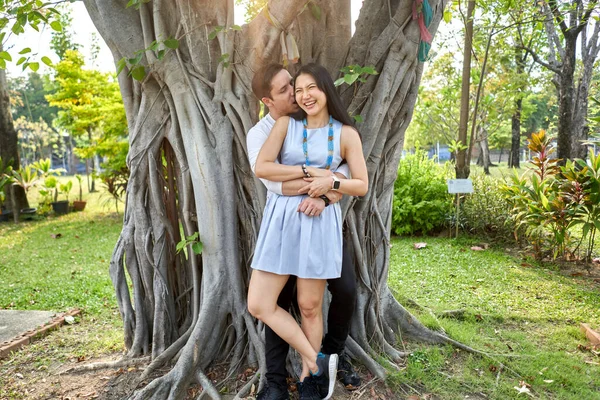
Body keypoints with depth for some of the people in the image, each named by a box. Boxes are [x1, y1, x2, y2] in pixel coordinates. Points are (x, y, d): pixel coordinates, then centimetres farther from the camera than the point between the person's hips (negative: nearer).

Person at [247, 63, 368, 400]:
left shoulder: (345, 133, 3)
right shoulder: (286, 124, 7)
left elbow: (362, 186, 3)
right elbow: (261, 168, -5)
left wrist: (330, 183, -15)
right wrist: (308, 171, -11)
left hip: (320, 222, -2)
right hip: (281, 217, 3)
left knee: (310, 306, 7)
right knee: (259, 305, -1)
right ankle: (318, 362, 15)